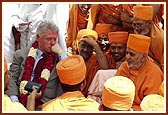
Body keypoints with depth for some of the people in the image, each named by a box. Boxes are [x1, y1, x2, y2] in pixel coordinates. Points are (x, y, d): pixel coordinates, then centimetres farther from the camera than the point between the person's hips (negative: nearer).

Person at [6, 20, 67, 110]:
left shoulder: (59, 57, 10)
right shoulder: (21, 55, 11)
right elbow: (12, 79, 7)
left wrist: (61, 53, -2)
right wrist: (14, 99, -10)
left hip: (44, 105, 0)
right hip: (20, 102, 0)